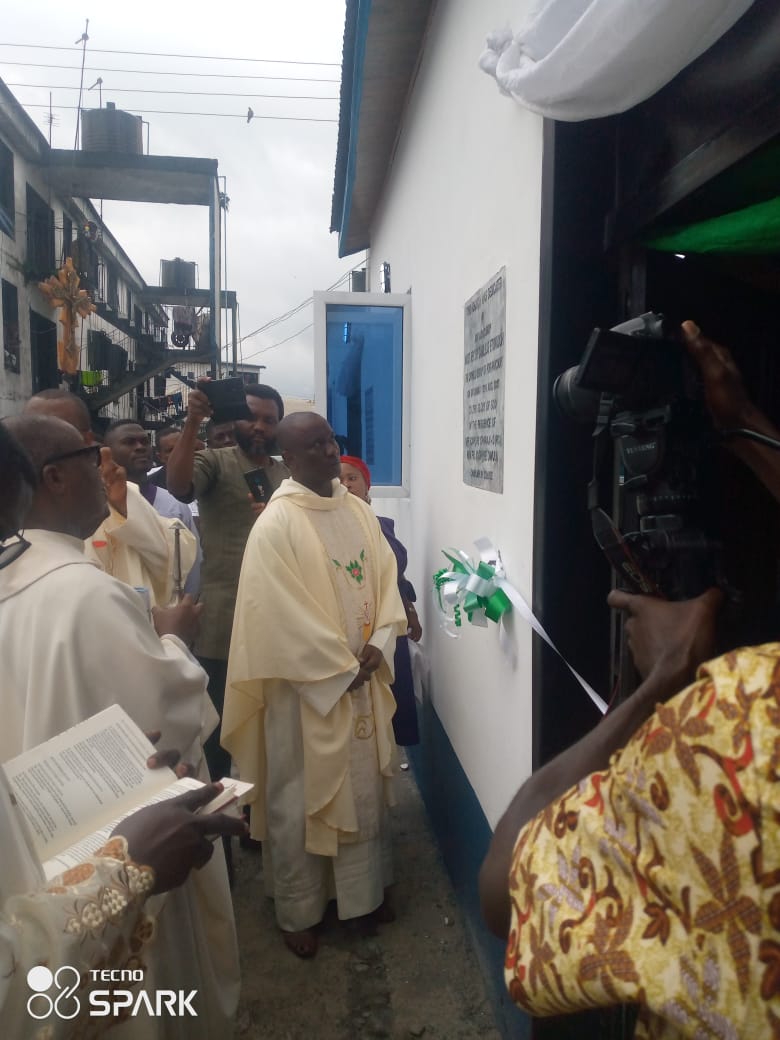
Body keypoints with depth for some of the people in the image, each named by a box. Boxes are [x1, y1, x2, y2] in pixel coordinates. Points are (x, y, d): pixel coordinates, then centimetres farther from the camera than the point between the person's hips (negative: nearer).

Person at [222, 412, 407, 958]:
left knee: (365, 787, 19)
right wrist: (340, 669, -14)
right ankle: (298, 911, 31)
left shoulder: (359, 512, 4)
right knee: (299, 799, 10)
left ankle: (364, 889, 41)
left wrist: (378, 647, -8)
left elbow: (387, 579, 6)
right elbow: (281, 616, -18)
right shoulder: (276, 525, -15)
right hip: (306, 687, -6)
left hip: (365, 681, 6)